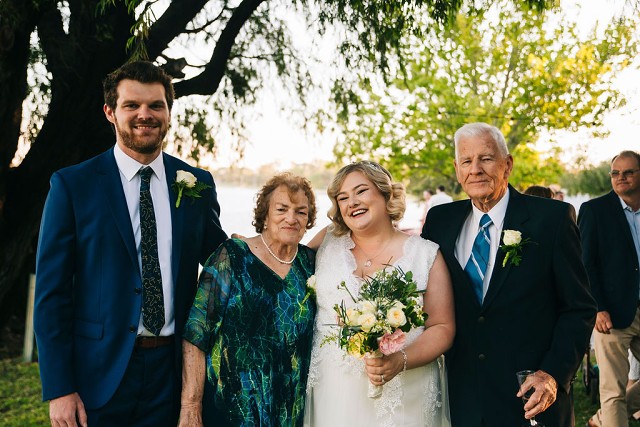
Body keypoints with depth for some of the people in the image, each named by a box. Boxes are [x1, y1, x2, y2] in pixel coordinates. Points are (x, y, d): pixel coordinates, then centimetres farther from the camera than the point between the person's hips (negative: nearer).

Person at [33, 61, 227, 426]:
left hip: (174, 371, 3)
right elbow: (52, 290, -6)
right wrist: (59, 389, -10)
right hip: (100, 373, -2)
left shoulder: (198, 184, 3)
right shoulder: (72, 185, -5)